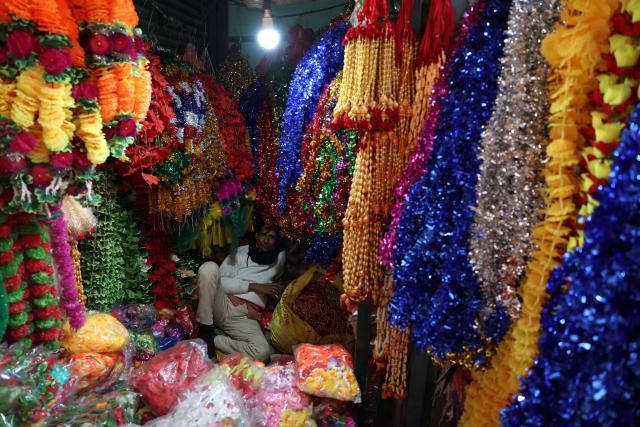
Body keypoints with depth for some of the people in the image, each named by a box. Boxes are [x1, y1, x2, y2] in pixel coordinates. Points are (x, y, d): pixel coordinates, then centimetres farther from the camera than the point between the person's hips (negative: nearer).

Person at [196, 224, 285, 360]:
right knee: (209, 267, -29)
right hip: (222, 302, 0)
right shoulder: (240, 252, 8)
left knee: (263, 352, -30)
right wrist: (253, 286, -11)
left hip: (245, 316, 1)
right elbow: (221, 281, -3)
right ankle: (205, 329, -17)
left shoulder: (280, 258, 15)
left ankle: (213, 340, -10)